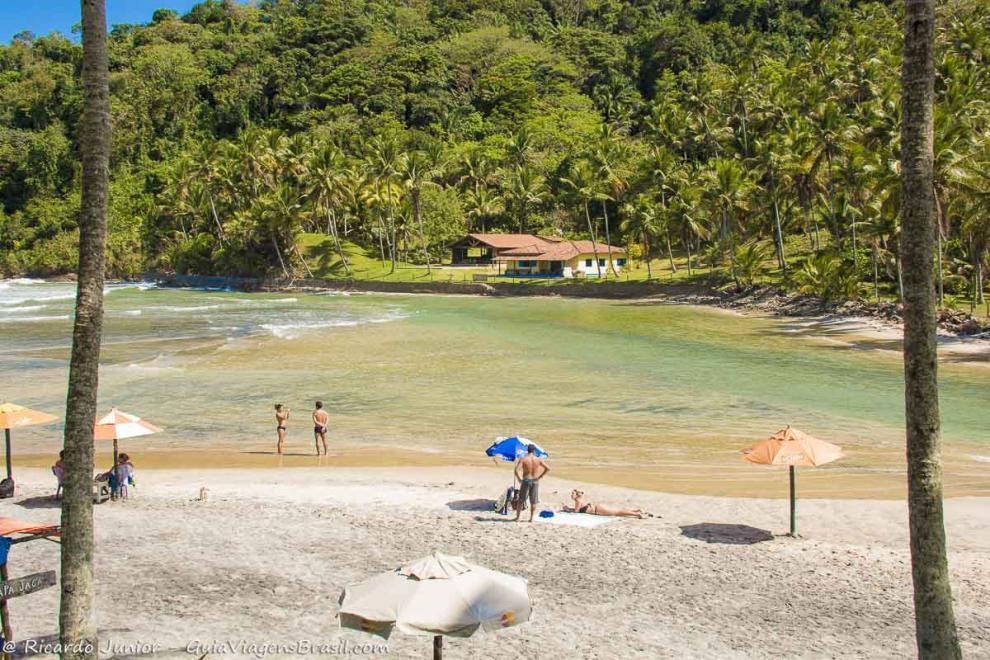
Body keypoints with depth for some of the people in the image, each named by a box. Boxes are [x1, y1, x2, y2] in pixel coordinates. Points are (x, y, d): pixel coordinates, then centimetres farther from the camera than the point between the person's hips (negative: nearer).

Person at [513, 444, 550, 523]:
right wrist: (540, 476, 3)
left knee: (520, 500, 10)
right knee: (533, 501, 13)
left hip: (526, 481, -2)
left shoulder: (523, 459, -9)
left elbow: (517, 470, -19)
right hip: (535, 481, 2)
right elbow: (548, 468, -2)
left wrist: (519, 479, -6)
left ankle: (517, 517, 10)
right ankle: (531, 518, 14)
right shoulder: (538, 460, -3)